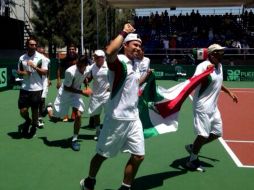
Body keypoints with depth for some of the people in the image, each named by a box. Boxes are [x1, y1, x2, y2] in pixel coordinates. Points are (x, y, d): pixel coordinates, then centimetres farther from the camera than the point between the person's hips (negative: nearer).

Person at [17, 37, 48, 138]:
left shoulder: (41, 57, -5)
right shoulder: (22, 58, 5)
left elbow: (45, 72, -9)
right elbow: (18, 71, 15)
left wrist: (34, 66, -21)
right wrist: (23, 72, -7)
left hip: (36, 88, -3)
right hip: (25, 88, 3)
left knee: (34, 109, 7)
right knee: (22, 110, 3)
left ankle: (34, 127, 30)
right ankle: (28, 121, 35)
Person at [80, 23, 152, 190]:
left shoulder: (135, 64, 13)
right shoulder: (119, 61, -12)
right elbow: (109, 52, -37)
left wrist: (146, 76, 19)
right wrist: (124, 32, -27)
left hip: (134, 118, 8)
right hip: (117, 118, -7)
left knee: (138, 156, 6)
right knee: (103, 154, 9)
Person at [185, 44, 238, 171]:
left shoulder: (219, 66, 11)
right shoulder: (203, 66, -16)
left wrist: (229, 92, 33)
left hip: (213, 106, 9)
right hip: (203, 106, -9)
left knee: (217, 133, 13)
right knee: (203, 135, -7)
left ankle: (193, 147, 28)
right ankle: (193, 161, 13)